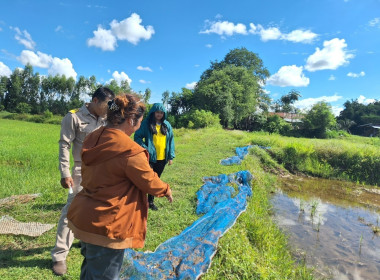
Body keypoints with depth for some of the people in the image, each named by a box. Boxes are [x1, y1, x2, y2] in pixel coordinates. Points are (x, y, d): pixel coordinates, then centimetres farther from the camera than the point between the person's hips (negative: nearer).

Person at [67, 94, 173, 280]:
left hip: (83, 216, 9)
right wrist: (166, 190, 7)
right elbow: (149, 182, -13)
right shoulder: (130, 151, -26)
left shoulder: (93, 139, 0)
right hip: (106, 225, -8)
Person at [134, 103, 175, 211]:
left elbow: (171, 140, 8)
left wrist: (171, 156, 4)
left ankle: (151, 201, 31)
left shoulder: (167, 125, 6)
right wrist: (145, 149, -18)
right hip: (150, 157, -4)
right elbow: (137, 137, -7)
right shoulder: (146, 124, -5)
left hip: (162, 158, 4)